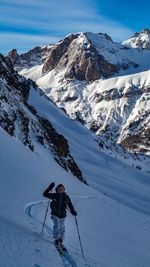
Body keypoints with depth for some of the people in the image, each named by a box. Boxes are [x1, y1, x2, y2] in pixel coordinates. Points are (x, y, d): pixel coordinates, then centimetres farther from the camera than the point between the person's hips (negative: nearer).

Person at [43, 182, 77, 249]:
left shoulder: (66, 197, -3)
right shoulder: (54, 195, -6)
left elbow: (70, 204, -1)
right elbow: (45, 194, -5)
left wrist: (73, 211, -17)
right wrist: (50, 187, -15)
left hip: (63, 215, 2)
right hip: (55, 214, -2)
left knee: (62, 228, 12)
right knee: (57, 226, -18)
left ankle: (60, 241, 27)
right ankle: (56, 240, -7)